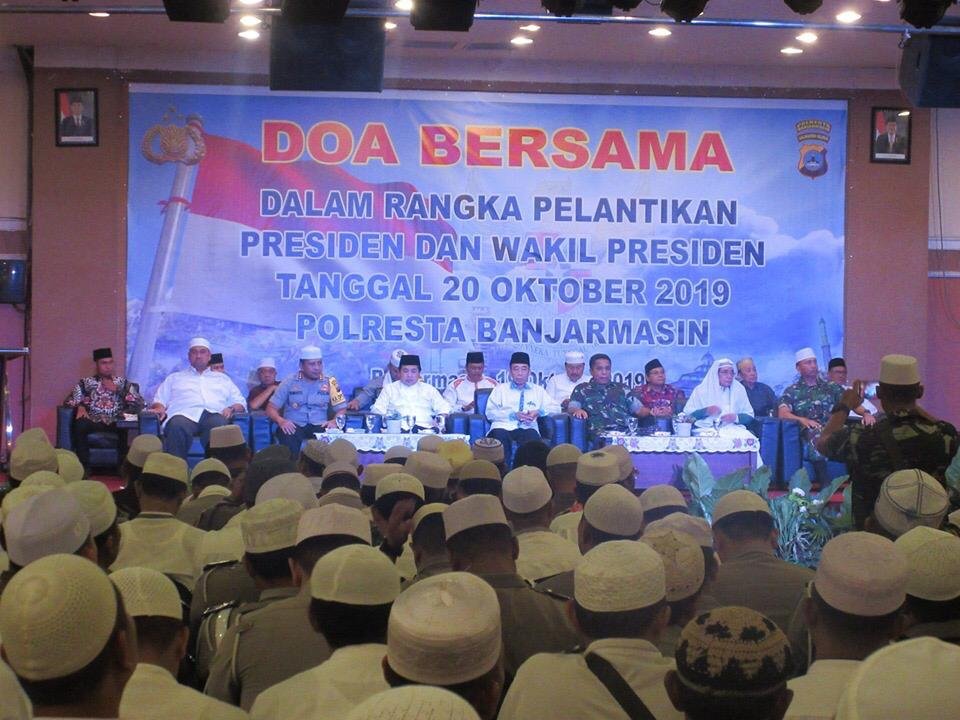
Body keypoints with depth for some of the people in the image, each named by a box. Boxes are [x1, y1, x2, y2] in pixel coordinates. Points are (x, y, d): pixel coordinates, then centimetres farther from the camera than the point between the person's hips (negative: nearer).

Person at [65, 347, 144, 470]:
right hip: (93, 420, 0)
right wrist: (80, 406, -11)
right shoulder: (86, 382, 18)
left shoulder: (122, 382, 19)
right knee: (80, 424, -34)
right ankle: (84, 467, -25)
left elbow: (139, 403, 8)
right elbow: (71, 400, 11)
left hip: (116, 422, 0)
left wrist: (117, 390, 0)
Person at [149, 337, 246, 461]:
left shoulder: (222, 378, 36)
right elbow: (159, 401, 26)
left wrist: (231, 409, 4)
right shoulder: (174, 378, 35)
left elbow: (240, 403, 28)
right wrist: (160, 408, 1)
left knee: (218, 424, -40)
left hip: (214, 414, 0)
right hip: (185, 414, 0)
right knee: (177, 426, -40)